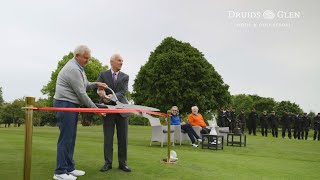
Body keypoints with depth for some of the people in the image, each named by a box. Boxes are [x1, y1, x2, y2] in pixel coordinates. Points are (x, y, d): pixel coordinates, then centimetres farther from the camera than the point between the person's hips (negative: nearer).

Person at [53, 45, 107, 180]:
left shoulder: (78, 68, 16)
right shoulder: (73, 69, -17)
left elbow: (84, 85, 22)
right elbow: (81, 93, -17)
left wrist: (95, 84, 2)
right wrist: (94, 108, -10)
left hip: (71, 105, 10)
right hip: (65, 104, -10)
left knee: (71, 137, 11)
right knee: (66, 137, -7)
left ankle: (69, 168, 18)